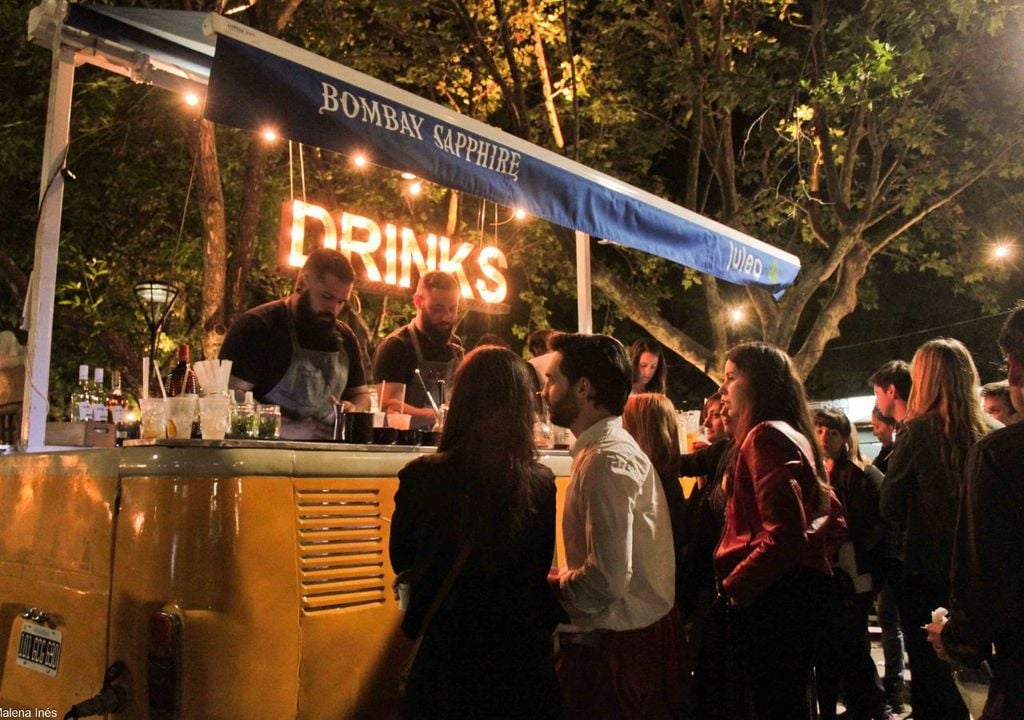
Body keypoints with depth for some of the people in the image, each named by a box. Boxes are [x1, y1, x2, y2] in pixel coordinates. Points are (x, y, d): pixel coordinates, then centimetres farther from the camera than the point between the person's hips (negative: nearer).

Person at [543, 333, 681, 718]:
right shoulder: (613, 446, 10)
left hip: (617, 646, -9)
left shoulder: (607, 459, -20)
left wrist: (552, 582, -10)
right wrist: (564, 576, 4)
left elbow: (607, 580, -26)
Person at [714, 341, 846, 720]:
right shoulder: (795, 436, 15)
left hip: (771, 599, -10)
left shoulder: (766, 436, -15)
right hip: (800, 589, 10)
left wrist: (733, 585, -15)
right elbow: (834, 519, 21)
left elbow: (784, 534, -24)